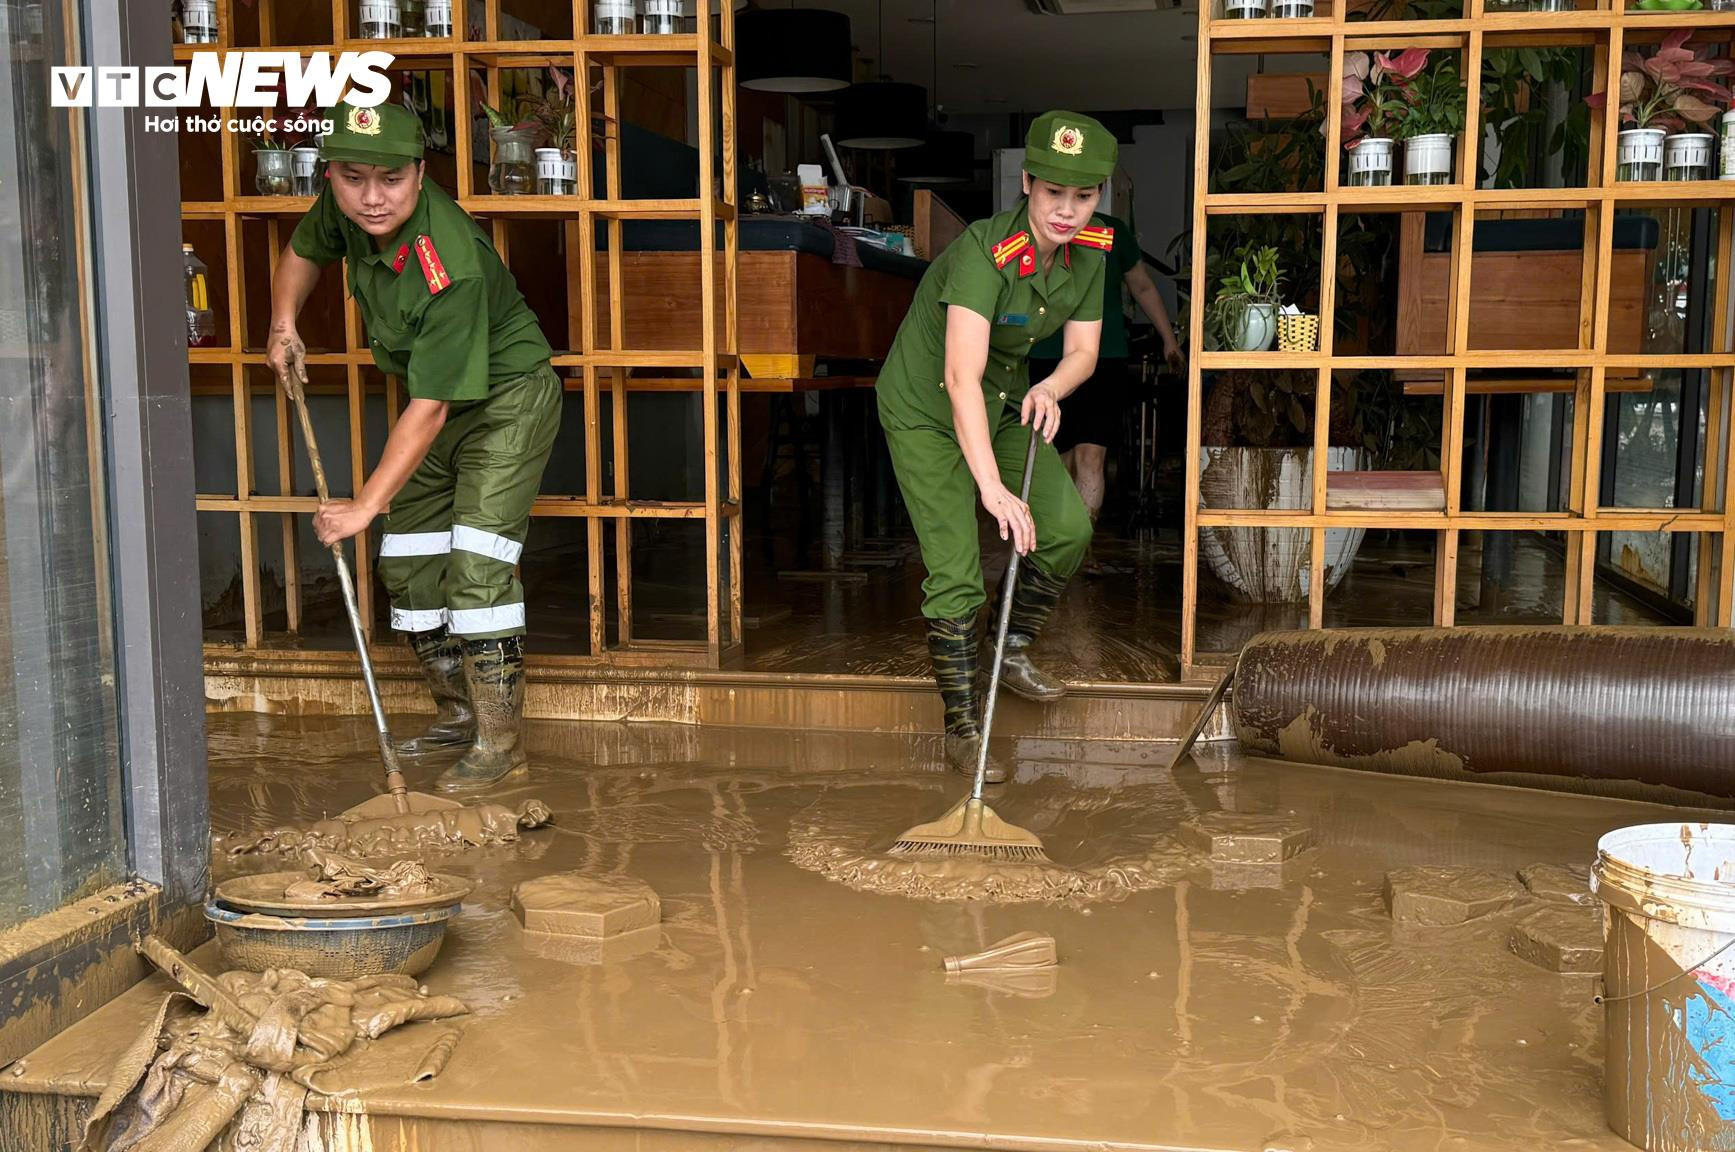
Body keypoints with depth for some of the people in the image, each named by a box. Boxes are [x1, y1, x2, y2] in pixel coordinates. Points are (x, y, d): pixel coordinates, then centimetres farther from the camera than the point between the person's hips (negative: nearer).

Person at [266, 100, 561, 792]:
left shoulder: (450, 267, -35)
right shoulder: (341, 208, -12)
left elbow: (430, 409, -33)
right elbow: (303, 252, 15)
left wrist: (366, 504, -32)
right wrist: (284, 327, -2)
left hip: (506, 397, -8)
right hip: (432, 399, 9)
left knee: (476, 564, -18)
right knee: (407, 564, 9)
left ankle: (499, 740, -8)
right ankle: (457, 714, 23)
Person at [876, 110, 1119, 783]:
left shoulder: (1091, 252, -10)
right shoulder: (984, 253, -33)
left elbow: (1083, 348, -2)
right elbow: (962, 378, -43)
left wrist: (1051, 389, -25)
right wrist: (992, 486, -51)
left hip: (1005, 405, 7)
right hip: (925, 412, -7)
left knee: (1069, 527, 2)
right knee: (956, 573, -11)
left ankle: (1013, 653, 25)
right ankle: (962, 728, 3)